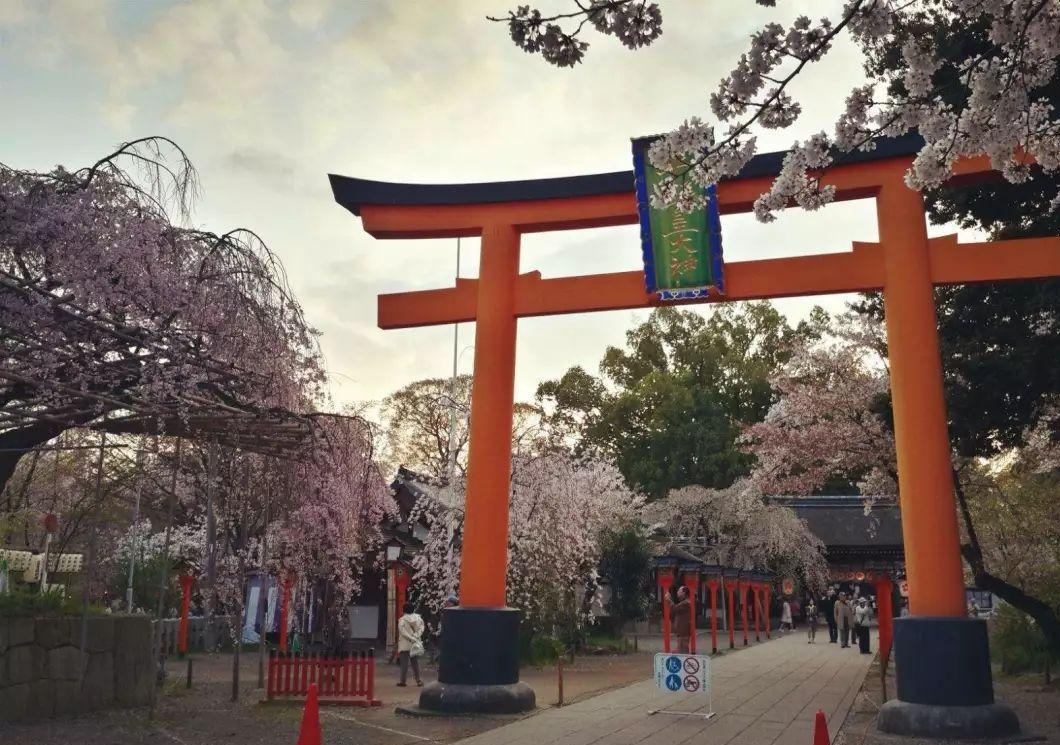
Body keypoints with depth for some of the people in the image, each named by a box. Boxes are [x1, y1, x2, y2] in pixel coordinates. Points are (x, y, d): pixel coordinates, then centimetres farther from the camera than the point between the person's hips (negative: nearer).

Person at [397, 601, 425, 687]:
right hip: (415, 644, 4)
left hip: (405, 644, -4)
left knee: (404, 663, 3)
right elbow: (421, 628, -5)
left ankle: (402, 681, 5)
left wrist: (411, 638, -16)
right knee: (415, 662, 12)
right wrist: (415, 637, -11)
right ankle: (418, 680, 11)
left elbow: (403, 632, -18)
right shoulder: (418, 618, 0)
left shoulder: (402, 620, -12)